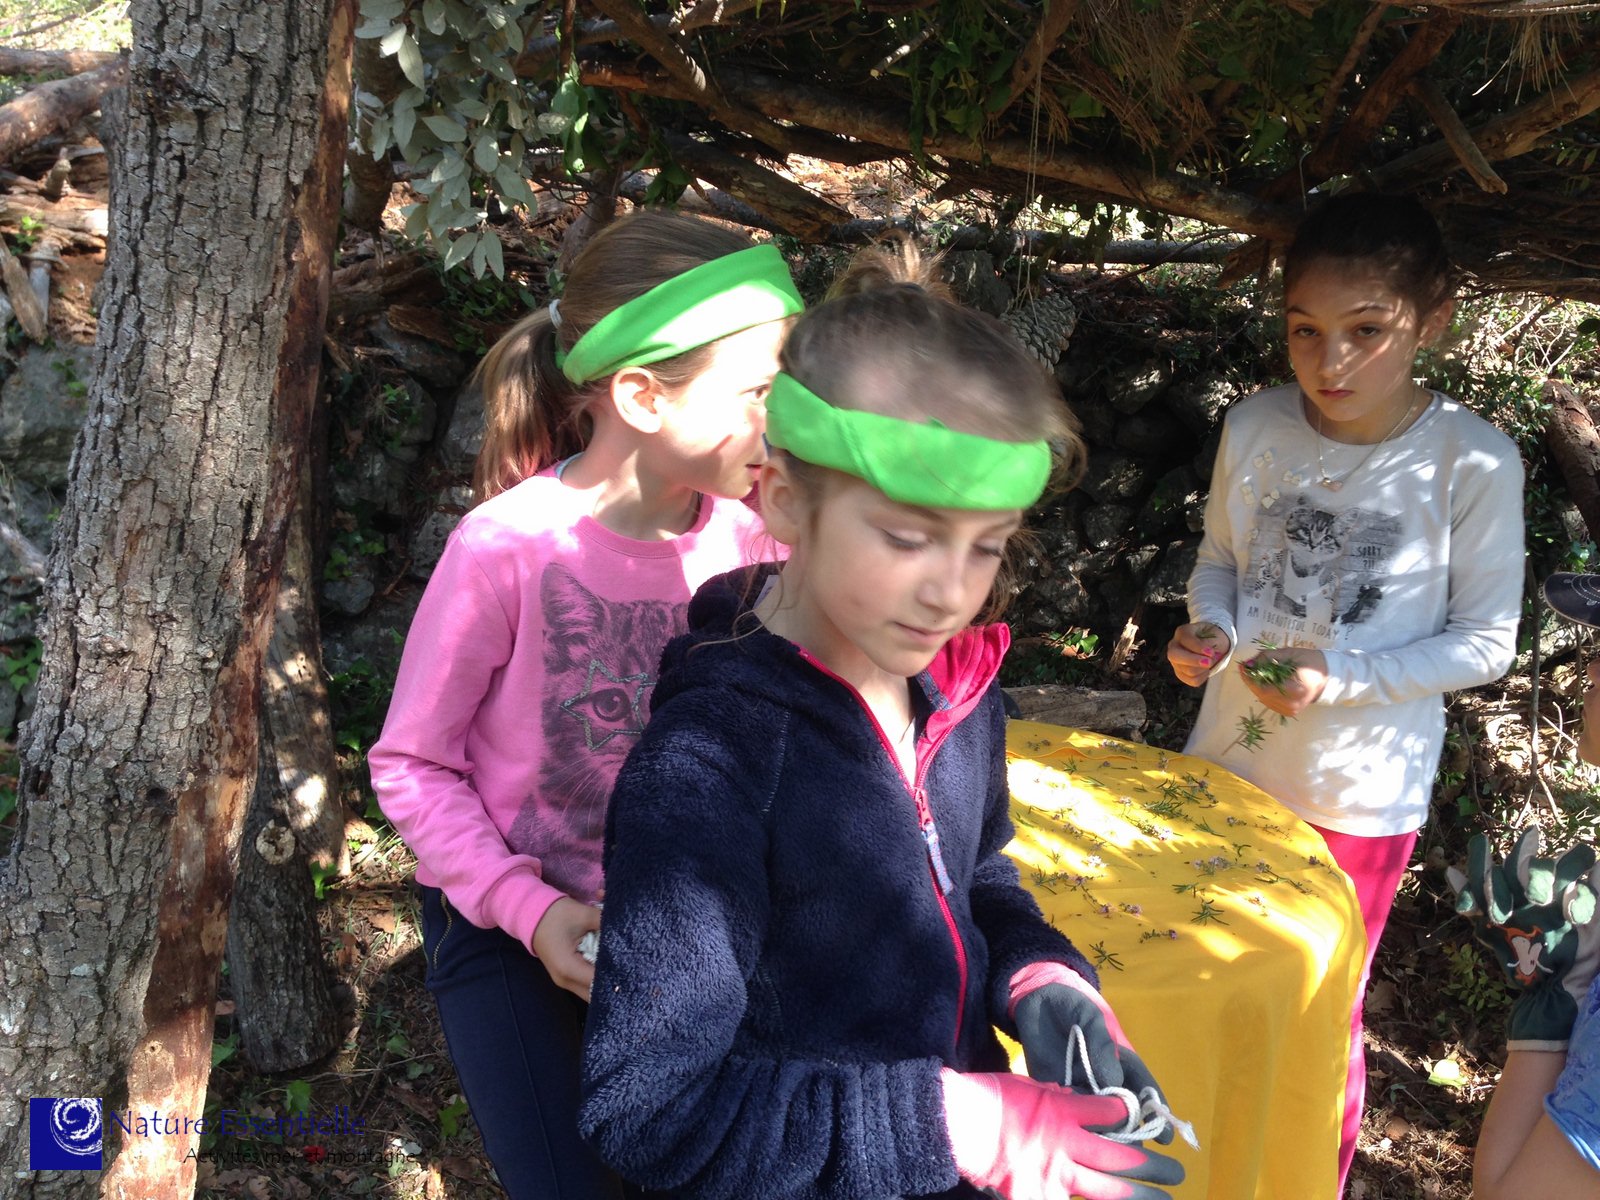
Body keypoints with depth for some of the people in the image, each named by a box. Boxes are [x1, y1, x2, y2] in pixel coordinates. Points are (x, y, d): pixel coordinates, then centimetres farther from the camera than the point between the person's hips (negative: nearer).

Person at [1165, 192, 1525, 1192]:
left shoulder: (1474, 462, -17)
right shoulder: (1256, 427, -8)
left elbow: (1485, 643, -10)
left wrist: (1341, 678, -22)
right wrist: (1208, 630, -13)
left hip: (1361, 795, -3)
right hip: (1228, 761, 4)